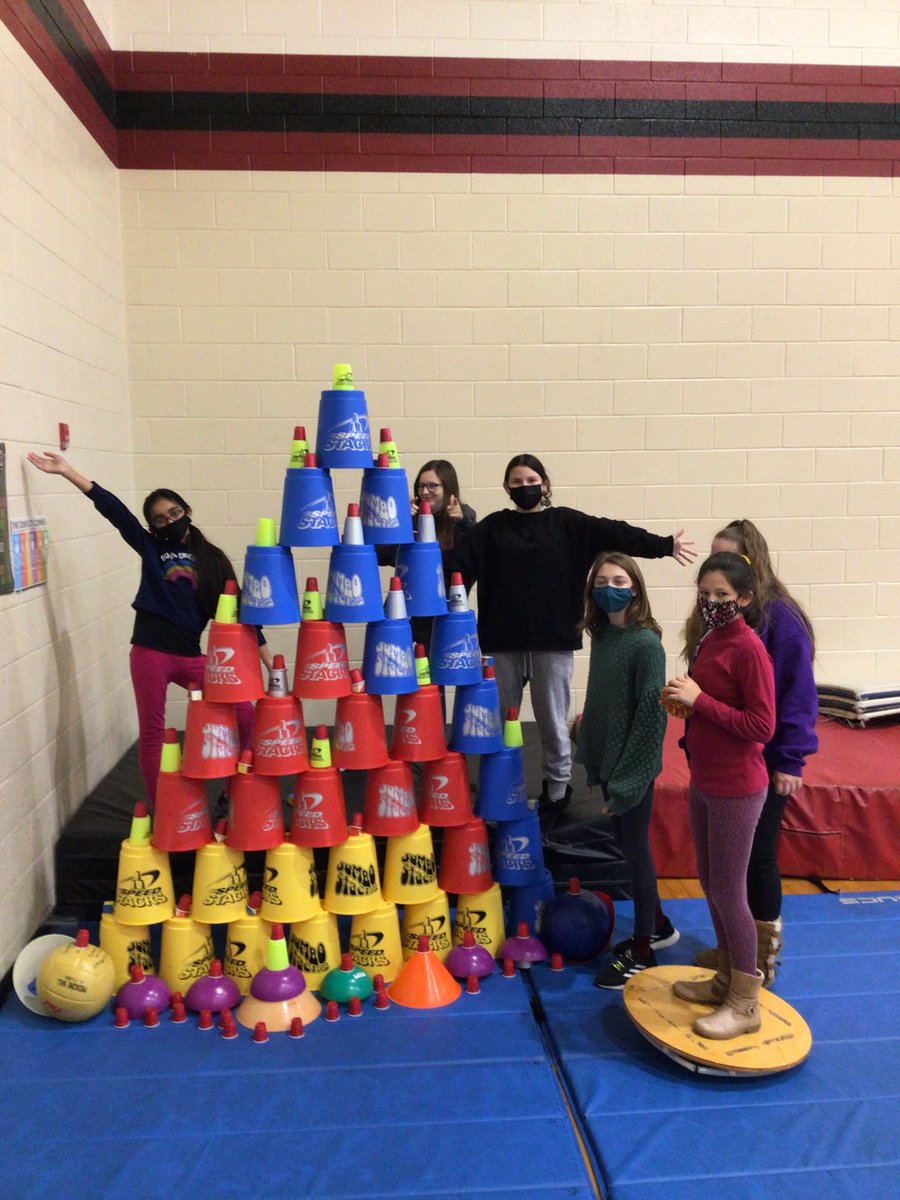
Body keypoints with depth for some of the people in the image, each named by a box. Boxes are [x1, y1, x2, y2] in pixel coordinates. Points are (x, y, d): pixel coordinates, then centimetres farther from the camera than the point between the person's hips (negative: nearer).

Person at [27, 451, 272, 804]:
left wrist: (269, 663, 2)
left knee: (245, 716, -5)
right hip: (151, 653, -1)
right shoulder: (150, 547, 7)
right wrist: (66, 471, -11)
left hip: (190, 655, 1)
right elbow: (112, 508, -3)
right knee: (151, 732, 5)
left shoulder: (212, 558, 9)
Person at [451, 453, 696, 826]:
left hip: (553, 640, -1)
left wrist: (663, 545, -11)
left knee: (553, 721, 7)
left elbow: (614, 533, -3)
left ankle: (556, 793, 23)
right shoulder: (491, 528, 6)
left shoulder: (567, 523, 4)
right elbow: (460, 561, -4)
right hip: (502, 642, 1)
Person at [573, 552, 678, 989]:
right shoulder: (602, 637, 5)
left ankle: (642, 953, 21)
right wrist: (594, 762, 9)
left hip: (634, 765, -7)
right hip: (607, 761, 7)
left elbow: (651, 712, -18)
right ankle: (656, 927, 38)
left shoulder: (646, 643, -17)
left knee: (635, 848, 5)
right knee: (627, 844, 18)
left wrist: (627, 777, -17)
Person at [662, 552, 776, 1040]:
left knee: (728, 892, 3)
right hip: (704, 781, 9)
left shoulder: (748, 648, -19)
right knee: (710, 884, 19)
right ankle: (725, 979, 37)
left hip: (736, 789, -8)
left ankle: (745, 1004, 20)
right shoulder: (708, 640, 6)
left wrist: (699, 699, -23)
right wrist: (682, 699, -3)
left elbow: (761, 726, -22)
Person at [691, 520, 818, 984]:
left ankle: (763, 957, 26)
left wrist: (790, 761, -15)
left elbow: (797, 693, -15)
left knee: (757, 855, 7)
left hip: (763, 762, -6)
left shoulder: (779, 617, -15)